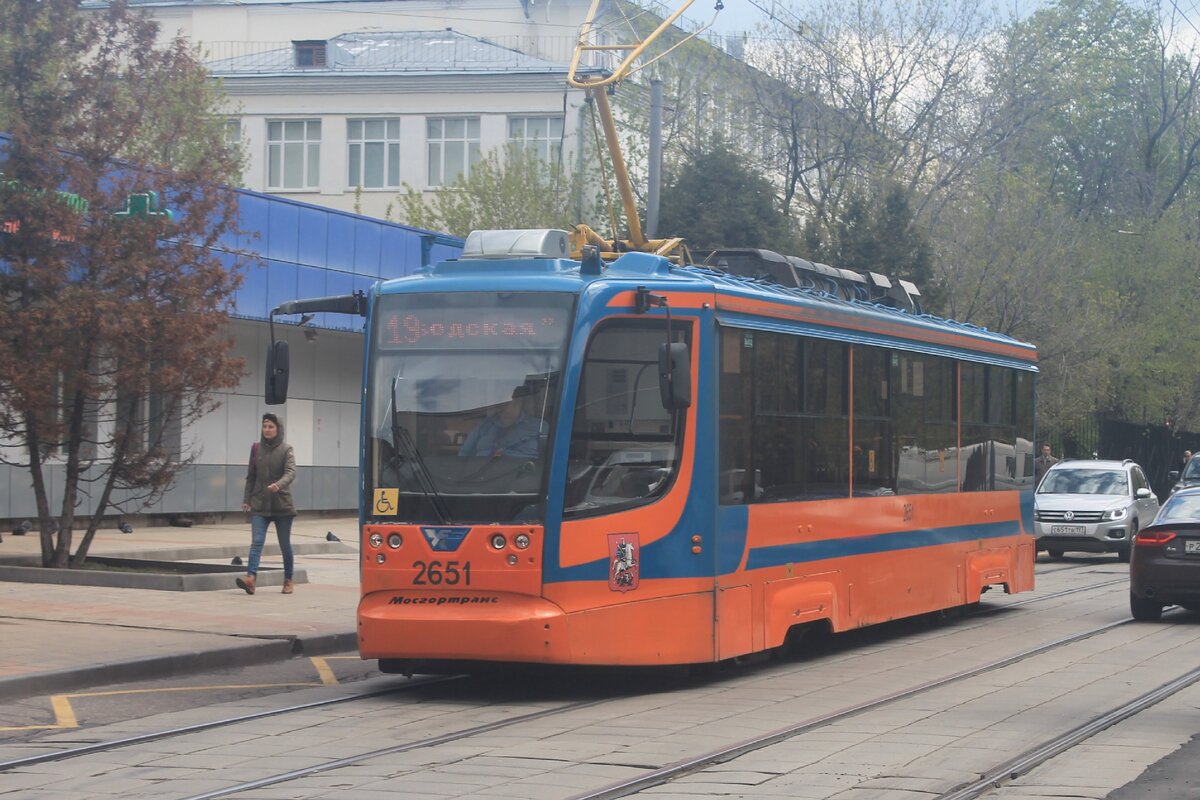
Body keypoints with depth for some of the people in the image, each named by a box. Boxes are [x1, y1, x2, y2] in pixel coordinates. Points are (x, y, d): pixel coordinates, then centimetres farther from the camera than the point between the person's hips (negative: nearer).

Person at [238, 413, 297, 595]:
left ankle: (288, 580, 22)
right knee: (256, 542, -13)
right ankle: (251, 577, -27)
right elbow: (251, 476, 13)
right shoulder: (256, 448, 7)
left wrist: (278, 485, -35)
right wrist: (246, 499, 9)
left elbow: (290, 473, -16)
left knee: (285, 544, 8)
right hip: (260, 504, 2)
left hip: (281, 504, -2)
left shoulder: (286, 449, -2)